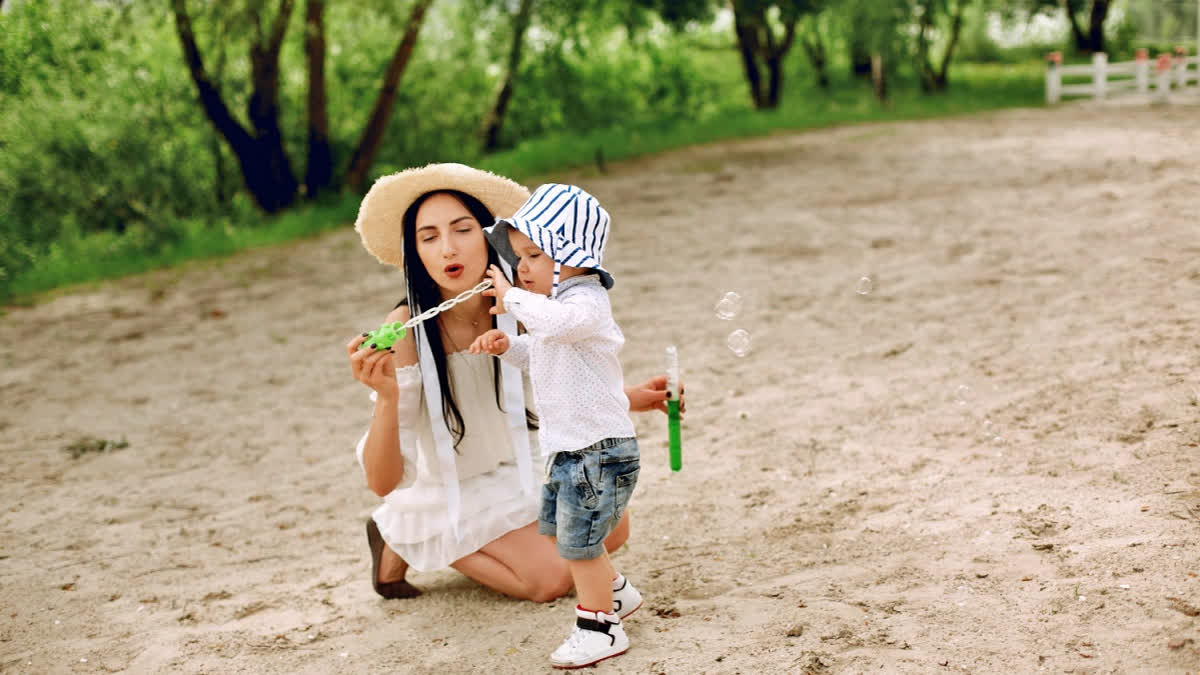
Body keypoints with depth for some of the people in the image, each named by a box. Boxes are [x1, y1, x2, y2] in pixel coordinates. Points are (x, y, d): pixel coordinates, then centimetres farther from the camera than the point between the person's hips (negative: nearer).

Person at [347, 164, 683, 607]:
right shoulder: (406, 330, -31)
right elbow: (383, 482, -32)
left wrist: (629, 399, -6)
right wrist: (387, 397, -48)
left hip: (517, 465, 5)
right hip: (449, 489, -5)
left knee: (611, 530, -2)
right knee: (551, 578, -13)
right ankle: (403, 544, 5)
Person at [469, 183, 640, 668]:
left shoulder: (587, 301, -19)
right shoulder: (557, 303, 13)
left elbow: (556, 322, -42)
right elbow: (538, 355, 26)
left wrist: (513, 299, -30)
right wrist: (507, 346, 6)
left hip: (598, 446, -11)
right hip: (569, 446, 11)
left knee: (579, 540, -5)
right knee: (558, 526, 23)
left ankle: (600, 627, 9)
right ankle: (613, 589, 42)